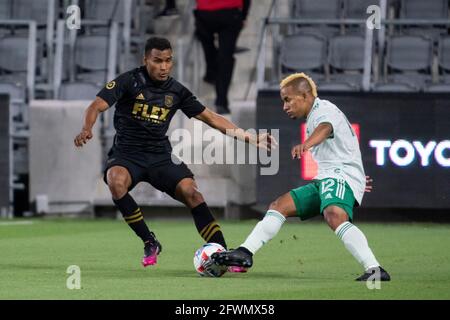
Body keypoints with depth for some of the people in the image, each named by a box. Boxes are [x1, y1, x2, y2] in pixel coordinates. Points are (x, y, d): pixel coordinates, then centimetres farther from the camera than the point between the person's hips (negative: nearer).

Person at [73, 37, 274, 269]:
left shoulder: (176, 91, 6)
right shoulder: (129, 82, -5)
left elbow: (211, 118, 12)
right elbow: (97, 106, -14)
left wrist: (251, 138, 8)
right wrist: (87, 129, -37)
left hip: (160, 156, 3)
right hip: (127, 154, -3)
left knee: (191, 193, -21)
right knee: (116, 181, -36)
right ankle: (149, 243, -20)